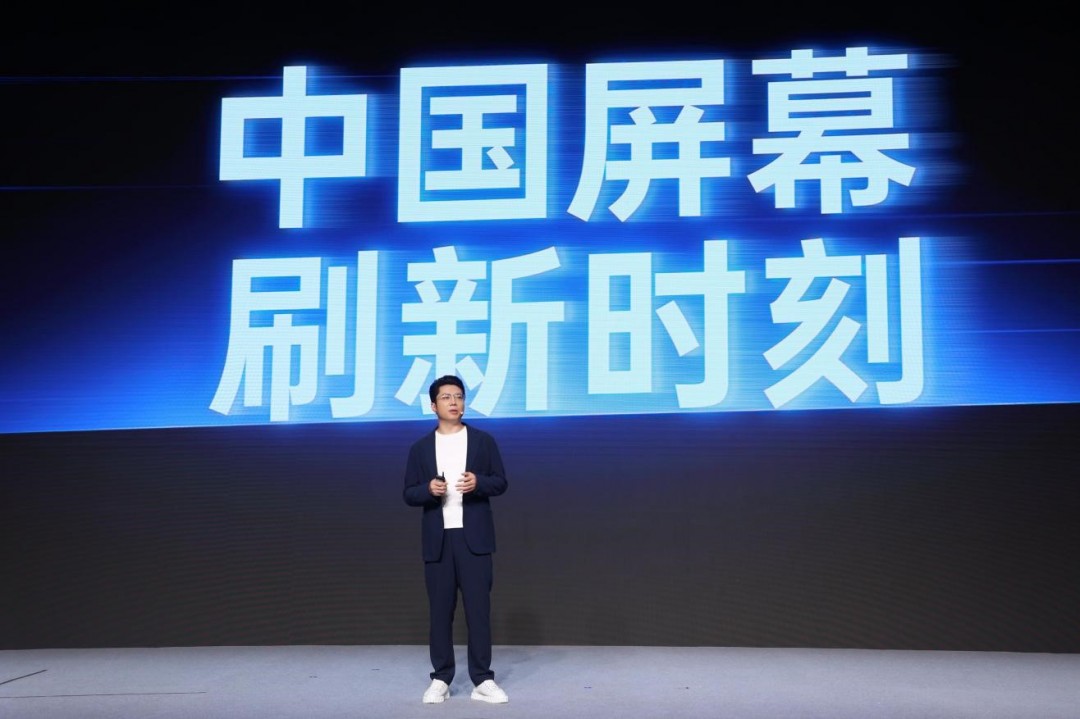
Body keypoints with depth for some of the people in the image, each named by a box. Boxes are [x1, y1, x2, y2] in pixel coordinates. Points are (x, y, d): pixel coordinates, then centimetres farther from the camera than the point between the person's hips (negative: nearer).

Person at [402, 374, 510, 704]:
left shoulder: (483, 440, 6)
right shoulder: (420, 447, 8)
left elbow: (501, 482, 5)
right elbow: (409, 494, 6)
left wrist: (478, 483, -15)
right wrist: (429, 489, -15)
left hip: (473, 536, -1)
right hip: (438, 539, 1)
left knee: (479, 607, -2)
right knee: (440, 610, 5)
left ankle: (482, 680, 5)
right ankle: (440, 679, 13)